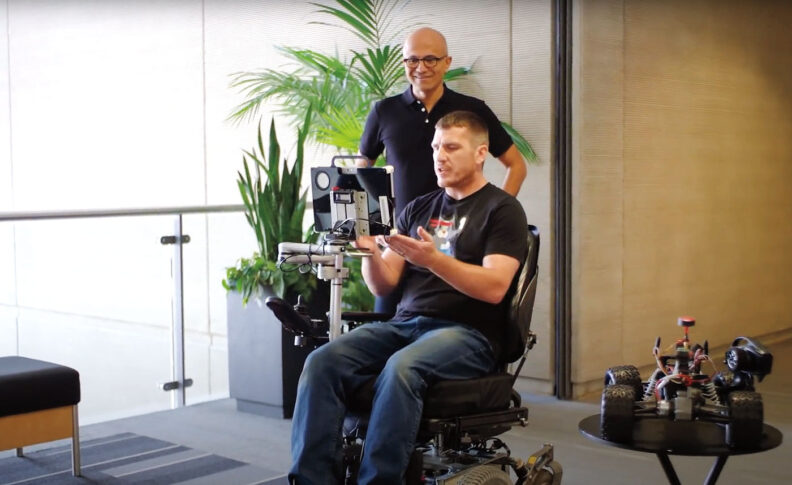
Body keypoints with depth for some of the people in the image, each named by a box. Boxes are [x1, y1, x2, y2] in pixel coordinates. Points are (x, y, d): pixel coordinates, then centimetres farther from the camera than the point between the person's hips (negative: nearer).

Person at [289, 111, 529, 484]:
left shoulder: (502, 210, 3)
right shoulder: (418, 208, 19)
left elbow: (494, 288, -12)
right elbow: (383, 285, 14)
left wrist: (432, 259, -25)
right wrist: (371, 252, -8)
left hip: (467, 333, -5)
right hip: (404, 323, 5)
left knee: (401, 368, -37)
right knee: (322, 361, -21)